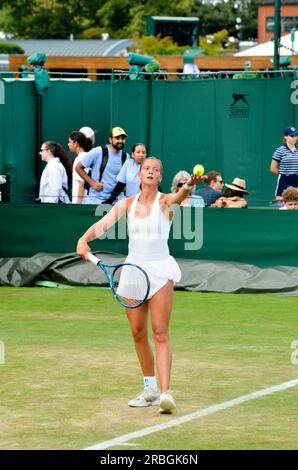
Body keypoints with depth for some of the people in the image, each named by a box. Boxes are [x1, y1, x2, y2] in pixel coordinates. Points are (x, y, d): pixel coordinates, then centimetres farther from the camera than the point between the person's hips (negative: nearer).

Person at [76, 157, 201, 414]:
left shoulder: (165, 201, -5)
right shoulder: (127, 204, 6)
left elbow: (179, 197, -28)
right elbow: (103, 223, -4)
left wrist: (189, 185, -52)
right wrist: (84, 240, -25)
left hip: (160, 270, -4)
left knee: (160, 334, -13)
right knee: (138, 334, 9)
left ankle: (165, 393, -21)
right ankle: (150, 389, 22)